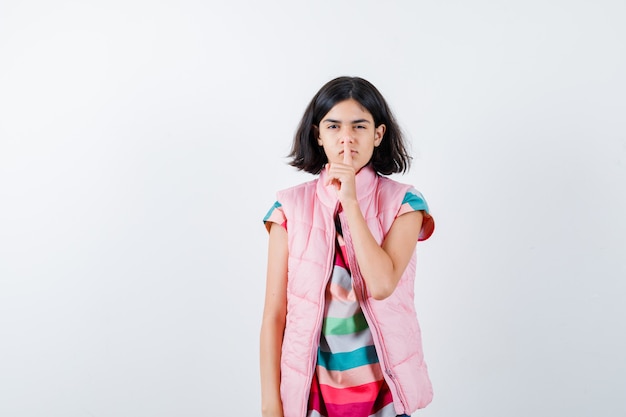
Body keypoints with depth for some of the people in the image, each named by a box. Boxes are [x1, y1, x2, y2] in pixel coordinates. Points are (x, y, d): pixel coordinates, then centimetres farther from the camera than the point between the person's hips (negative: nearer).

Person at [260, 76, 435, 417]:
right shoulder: (291, 207, -5)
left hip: (382, 387, 0)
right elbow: (274, 313, -6)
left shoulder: (402, 202, -6)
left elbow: (382, 284, -21)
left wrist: (350, 202, -18)